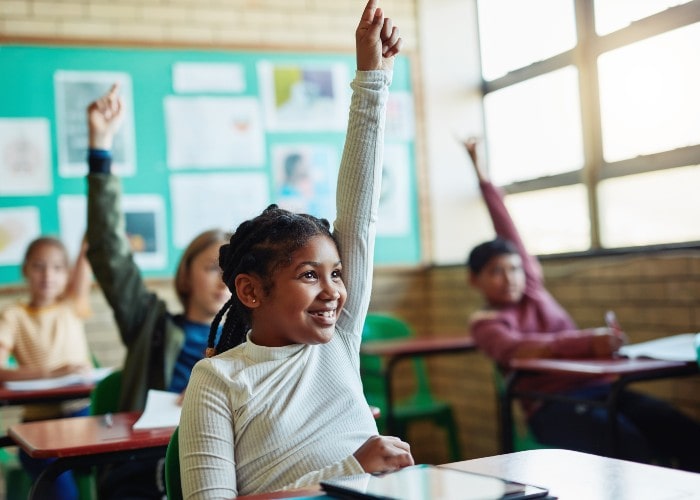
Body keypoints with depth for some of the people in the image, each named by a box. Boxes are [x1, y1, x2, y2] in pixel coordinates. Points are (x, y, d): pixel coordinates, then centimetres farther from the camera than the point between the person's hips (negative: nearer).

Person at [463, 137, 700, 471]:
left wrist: (482, 175, 18)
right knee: (633, 451, -35)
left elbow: (507, 230, 19)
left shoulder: (531, 289, 19)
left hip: (601, 387, 5)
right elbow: (517, 349, -18)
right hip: (552, 406, -5)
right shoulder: (484, 324, 4)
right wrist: (589, 342, -31)